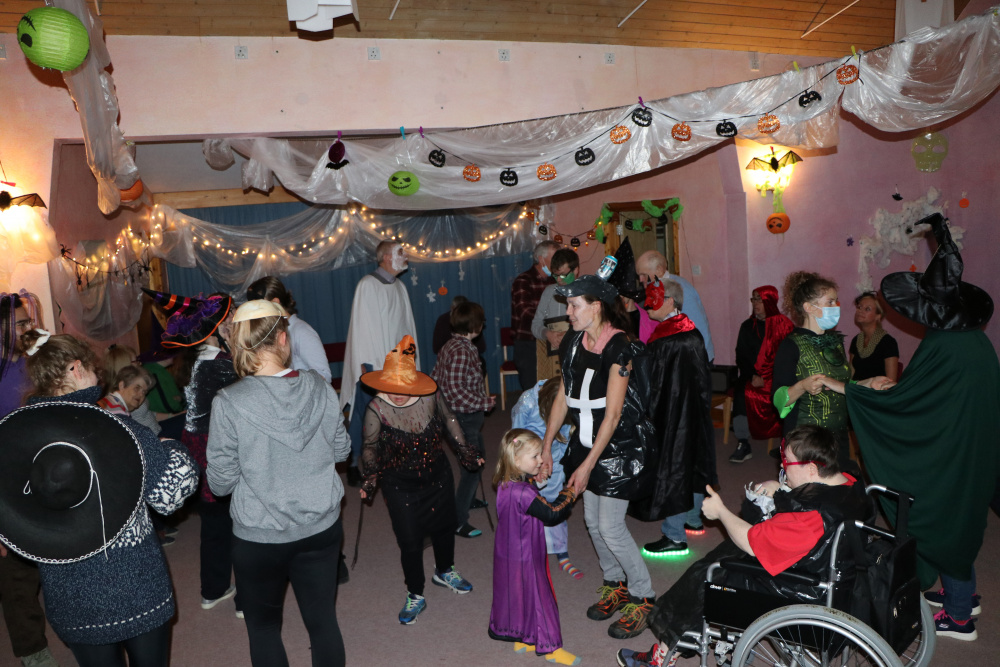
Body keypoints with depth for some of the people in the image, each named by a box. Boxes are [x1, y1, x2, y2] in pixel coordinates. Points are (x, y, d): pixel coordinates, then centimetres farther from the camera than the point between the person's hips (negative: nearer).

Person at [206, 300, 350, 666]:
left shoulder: (229, 403, -19)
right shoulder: (321, 388, -10)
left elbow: (220, 483, -11)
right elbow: (340, 449, 3)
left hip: (259, 537, -2)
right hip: (322, 527, 3)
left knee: (263, 626, 20)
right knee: (323, 620, 18)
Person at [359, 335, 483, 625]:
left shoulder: (431, 396, -17)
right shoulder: (376, 409, -22)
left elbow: (448, 420, 4)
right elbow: (371, 447, -6)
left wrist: (465, 452, 5)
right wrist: (371, 475, -19)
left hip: (438, 476, 3)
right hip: (400, 485, -3)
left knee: (444, 526, 21)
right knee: (410, 541, 1)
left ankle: (444, 571, 50)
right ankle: (415, 595, 26)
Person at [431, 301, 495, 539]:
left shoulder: (451, 346, 5)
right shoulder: (461, 351, -25)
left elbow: (435, 377, 10)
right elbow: (456, 389, -29)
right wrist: (485, 402, -20)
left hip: (466, 415, 10)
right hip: (465, 417, -10)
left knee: (478, 456, 27)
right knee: (472, 466, -2)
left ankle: (468, 500, 45)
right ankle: (458, 521, 6)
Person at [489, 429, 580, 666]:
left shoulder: (505, 484, -3)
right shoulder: (522, 493, -32)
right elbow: (551, 514, -25)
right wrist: (569, 494, -11)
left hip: (508, 555, 9)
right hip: (524, 560, -9)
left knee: (516, 597, 22)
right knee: (538, 599, 7)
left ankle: (521, 639, 39)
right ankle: (551, 647, 23)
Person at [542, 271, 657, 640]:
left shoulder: (620, 348, -20)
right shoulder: (573, 343, 2)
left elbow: (613, 413, -21)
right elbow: (563, 397, 8)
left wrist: (588, 465, -19)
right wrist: (546, 447, 6)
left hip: (619, 446, -7)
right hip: (586, 441, 7)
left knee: (611, 527, -5)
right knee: (592, 520, 13)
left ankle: (642, 596, 18)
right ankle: (615, 585, 35)